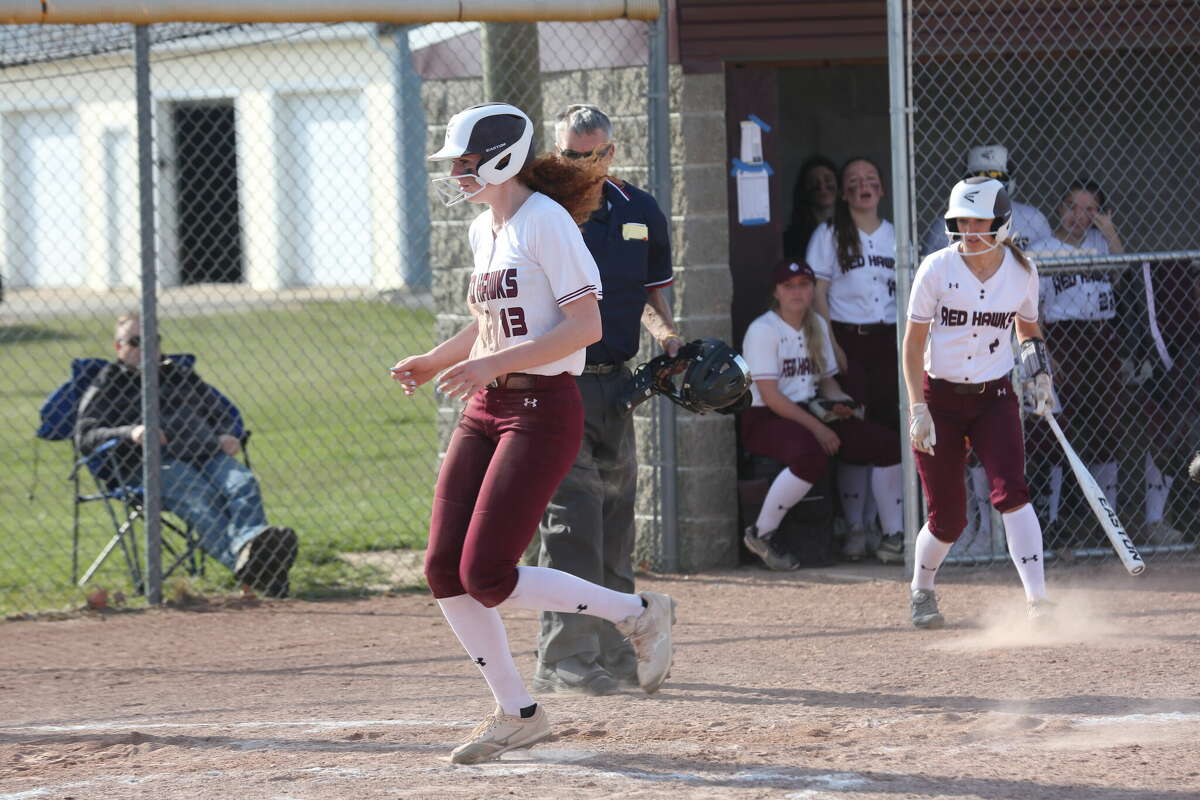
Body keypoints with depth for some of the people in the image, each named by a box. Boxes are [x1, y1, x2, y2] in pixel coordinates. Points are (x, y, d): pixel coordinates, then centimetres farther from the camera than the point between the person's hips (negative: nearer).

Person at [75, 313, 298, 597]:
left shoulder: (178, 375, 35)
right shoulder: (105, 389, 20)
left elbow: (220, 414, 37)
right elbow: (85, 437, 4)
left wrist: (225, 436, 11)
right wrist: (129, 433, -15)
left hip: (208, 453, 5)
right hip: (153, 464, -5)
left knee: (243, 484, -31)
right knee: (202, 498, -38)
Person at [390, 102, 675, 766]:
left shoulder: (546, 222, -13)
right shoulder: (484, 231, 14)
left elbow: (586, 324, -19)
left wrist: (493, 363, -24)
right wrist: (435, 361, 12)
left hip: (542, 409, -9)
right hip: (484, 411, 9)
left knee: (486, 577, -13)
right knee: (444, 573, 1)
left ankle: (637, 613, 4)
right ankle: (517, 714, 13)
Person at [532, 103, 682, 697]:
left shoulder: (640, 213, 9)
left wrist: (666, 333, 0)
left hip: (614, 382, 5)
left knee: (615, 523, 11)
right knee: (571, 518, -13)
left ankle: (612, 653, 20)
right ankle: (565, 659, -13)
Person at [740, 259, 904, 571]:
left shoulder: (818, 326, 14)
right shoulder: (763, 331, -10)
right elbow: (770, 396, -17)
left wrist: (838, 402, -2)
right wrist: (816, 428, -21)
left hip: (809, 414, 8)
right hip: (765, 421, -8)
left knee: (888, 443, -5)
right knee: (811, 455, -40)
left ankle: (895, 536, 6)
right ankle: (760, 534, -23)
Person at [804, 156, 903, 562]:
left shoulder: (894, 235, 13)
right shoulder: (830, 235, 3)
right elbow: (818, 293, -1)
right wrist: (831, 346, -10)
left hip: (888, 339, 3)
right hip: (847, 338, -3)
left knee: (892, 430, -4)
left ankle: (893, 530, -3)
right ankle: (855, 529, 1)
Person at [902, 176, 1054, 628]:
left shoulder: (1021, 271, -2)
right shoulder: (937, 269, -10)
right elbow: (913, 342, -7)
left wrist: (1039, 372, 0)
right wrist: (918, 410, -14)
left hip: (994, 397, 1)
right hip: (940, 396, -1)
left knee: (1011, 491, -21)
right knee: (948, 518, 1)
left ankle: (1037, 599, -23)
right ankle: (921, 592, 31)